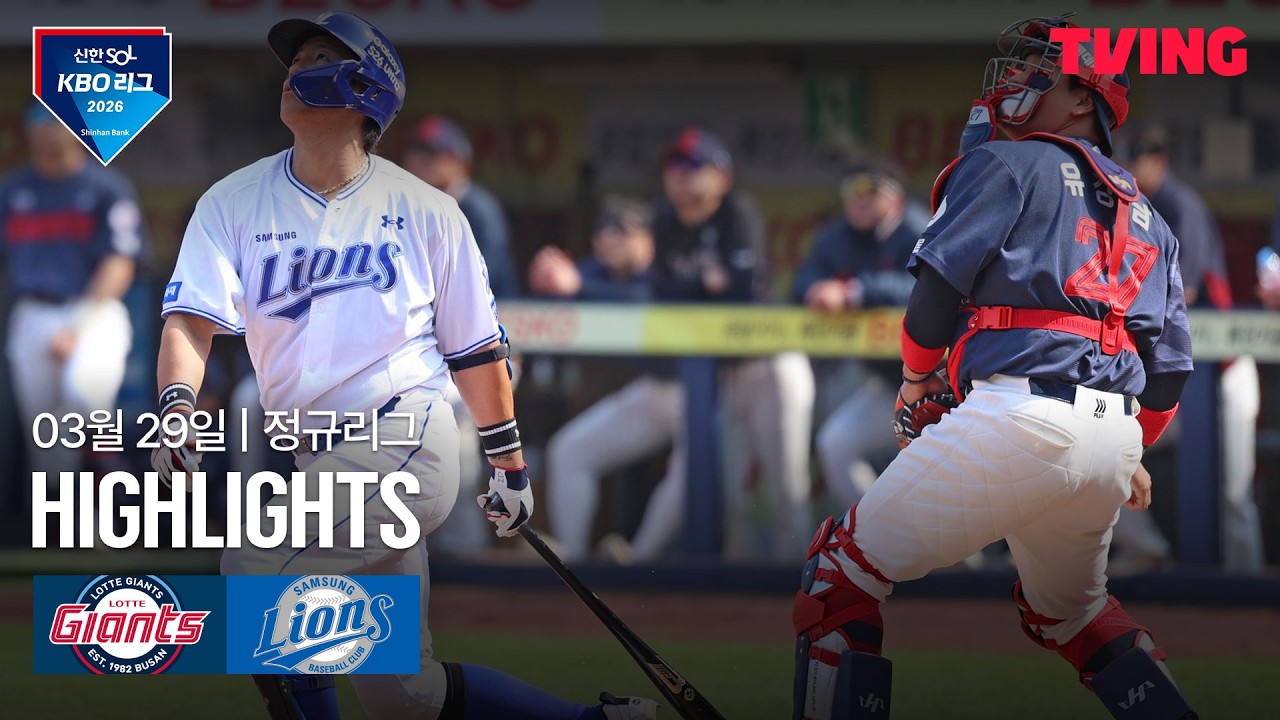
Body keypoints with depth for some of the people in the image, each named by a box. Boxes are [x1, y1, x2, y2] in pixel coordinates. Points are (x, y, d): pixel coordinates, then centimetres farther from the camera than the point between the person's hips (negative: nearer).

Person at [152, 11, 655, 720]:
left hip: (407, 437, -5)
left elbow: (475, 347, 9)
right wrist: (176, 403, -27)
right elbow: (190, 319, -8)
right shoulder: (235, 203, 6)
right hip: (322, 464, 5)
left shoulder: (425, 212, 2)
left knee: (253, 576, -23)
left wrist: (509, 465, 13)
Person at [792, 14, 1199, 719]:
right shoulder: (1144, 216, 27)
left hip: (1019, 413, -7)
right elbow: (1170, 363, 25)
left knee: (842, 570, 2)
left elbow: (940, 279, -3)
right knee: (1070, 612, 32)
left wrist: (917, 376, 14)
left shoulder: (1007, 165, 7)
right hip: (1113, 443, 7)